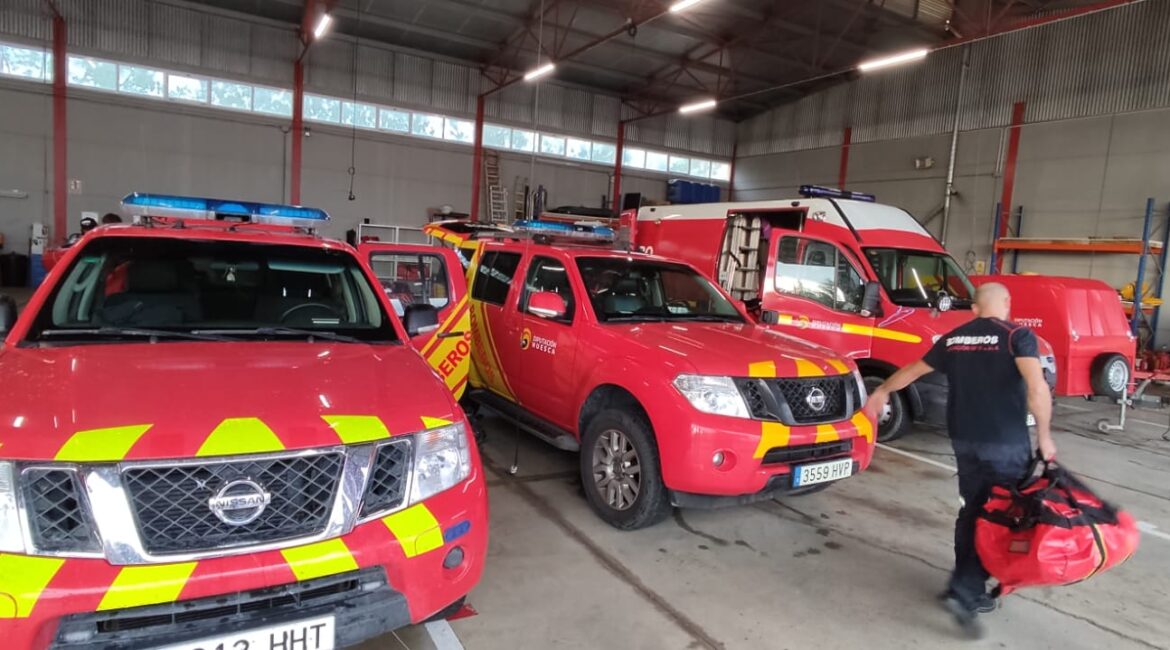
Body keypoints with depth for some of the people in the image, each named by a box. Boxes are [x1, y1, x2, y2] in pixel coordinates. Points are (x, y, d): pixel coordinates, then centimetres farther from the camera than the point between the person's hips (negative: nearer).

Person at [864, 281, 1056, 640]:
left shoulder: (953, 338, 9)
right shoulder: (1018, 335, -6)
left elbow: (912, 370, 22)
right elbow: (1037, 388, -21)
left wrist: (882, 391, 37)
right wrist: (1044, 435, -10)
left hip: (964, 440, 5)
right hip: (1006, 443, -5)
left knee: (973, 511, 17)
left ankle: (970, 591, 24)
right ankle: (964, 591, -5)